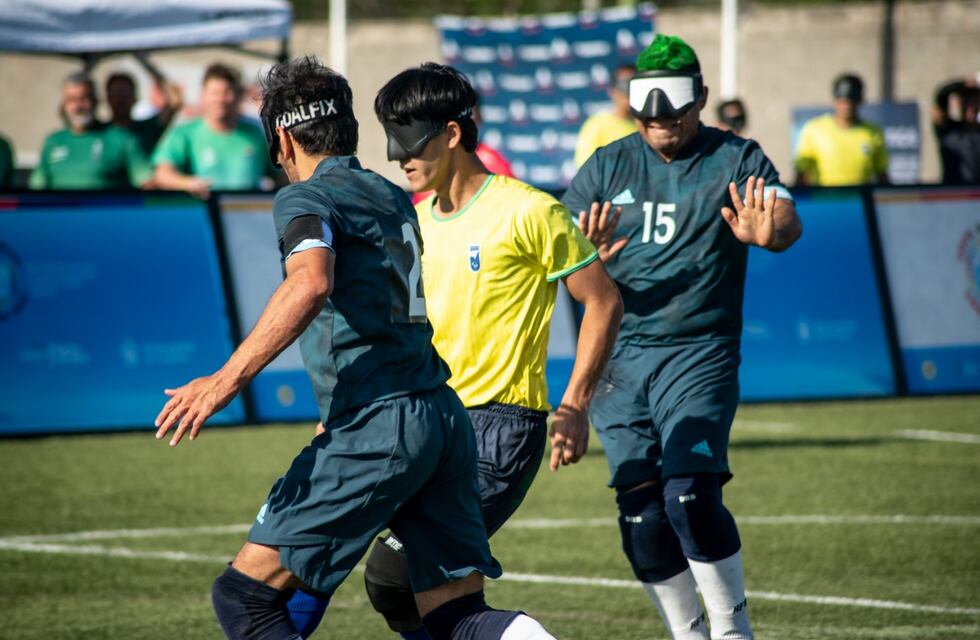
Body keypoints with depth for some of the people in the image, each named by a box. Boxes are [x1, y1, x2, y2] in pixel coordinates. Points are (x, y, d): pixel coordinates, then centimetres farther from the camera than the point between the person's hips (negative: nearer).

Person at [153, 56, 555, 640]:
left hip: (376, 428, -8)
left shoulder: (306, 198, -3)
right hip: (446, 417, 8)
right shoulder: (394, 197, 20)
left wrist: (229, 378, -28)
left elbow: (311, 284, -24)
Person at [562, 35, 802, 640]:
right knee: (643, 518, 2)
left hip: (698, 353, -4)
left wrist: (768, 231, -43)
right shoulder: (610, 165, 9)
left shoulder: (735, 159, -1)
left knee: (690, 497, -20)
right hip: (617, 357, 4)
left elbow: (786, 218, -18)